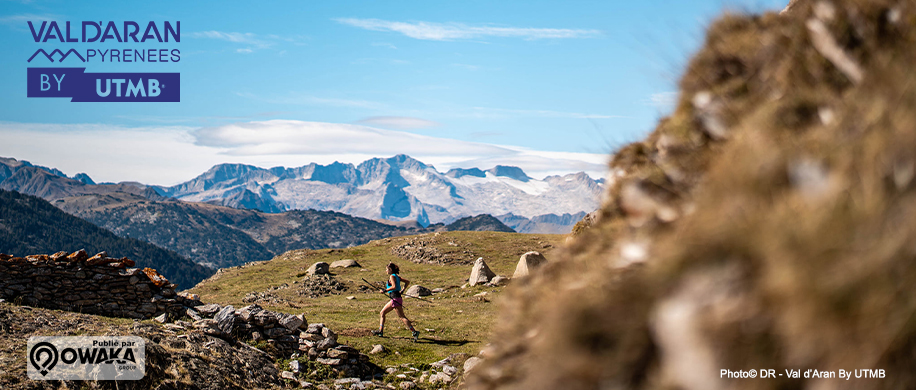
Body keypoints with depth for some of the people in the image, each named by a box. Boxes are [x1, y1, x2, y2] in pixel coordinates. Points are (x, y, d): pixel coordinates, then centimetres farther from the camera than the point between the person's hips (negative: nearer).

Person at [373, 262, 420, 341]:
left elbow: (394, 286, -23)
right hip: (394, 299, 10)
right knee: (382, 313, 16)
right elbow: (407, 282, 17)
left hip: (396, 299, -10)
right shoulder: (397, 276, 16)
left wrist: (385, 290, -16)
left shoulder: (392, 276, -9)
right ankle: (380, 331, 18)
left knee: (402, 317, -12)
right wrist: (403, 289, 13)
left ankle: (414, 332, -16)